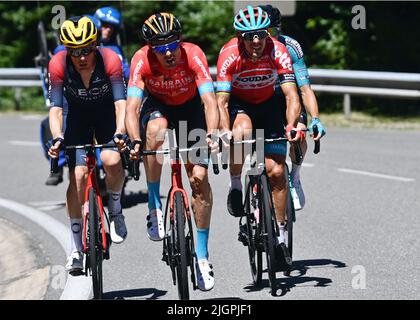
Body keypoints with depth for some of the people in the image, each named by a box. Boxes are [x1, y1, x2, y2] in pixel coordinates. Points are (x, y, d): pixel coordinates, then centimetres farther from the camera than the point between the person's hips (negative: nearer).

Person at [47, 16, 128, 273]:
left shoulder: (110, 60, -29)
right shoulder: (58, 65, -26)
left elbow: (121, 102, -34)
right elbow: (56, 108, -27)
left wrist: (120, 133, -50)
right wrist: (58, 138, -44)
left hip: (107, 115, -1)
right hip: (78, 116, 1)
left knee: (112, 161, -28)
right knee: (78, 174, -15)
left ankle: (115, 209, 4)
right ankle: (76, 248, -6)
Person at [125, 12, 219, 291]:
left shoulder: (193, 55, -31)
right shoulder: (142, 61, -30)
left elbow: (210, 101, -38)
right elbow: (132, 106, -38)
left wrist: (211, 135, -54)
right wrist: (135, 141, -54)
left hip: (190, 107, 0)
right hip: (157, 106, 0)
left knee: (199, 177, -12)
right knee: (156, 129, -37)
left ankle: (202, 254, -1)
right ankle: (155, 206, -22)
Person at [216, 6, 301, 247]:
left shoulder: (278, 52, -27)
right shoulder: (229, 55, -29)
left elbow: (292, 96, -31)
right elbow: (221, 101, -31)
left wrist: (291, 125, -48)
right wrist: (225, 131, -49)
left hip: (268, 104, 1)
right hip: (238, 104, -1)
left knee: (276, 171, -8)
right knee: (242, 130, -38)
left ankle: (280, 234, 4)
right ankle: (235, 186, -15)